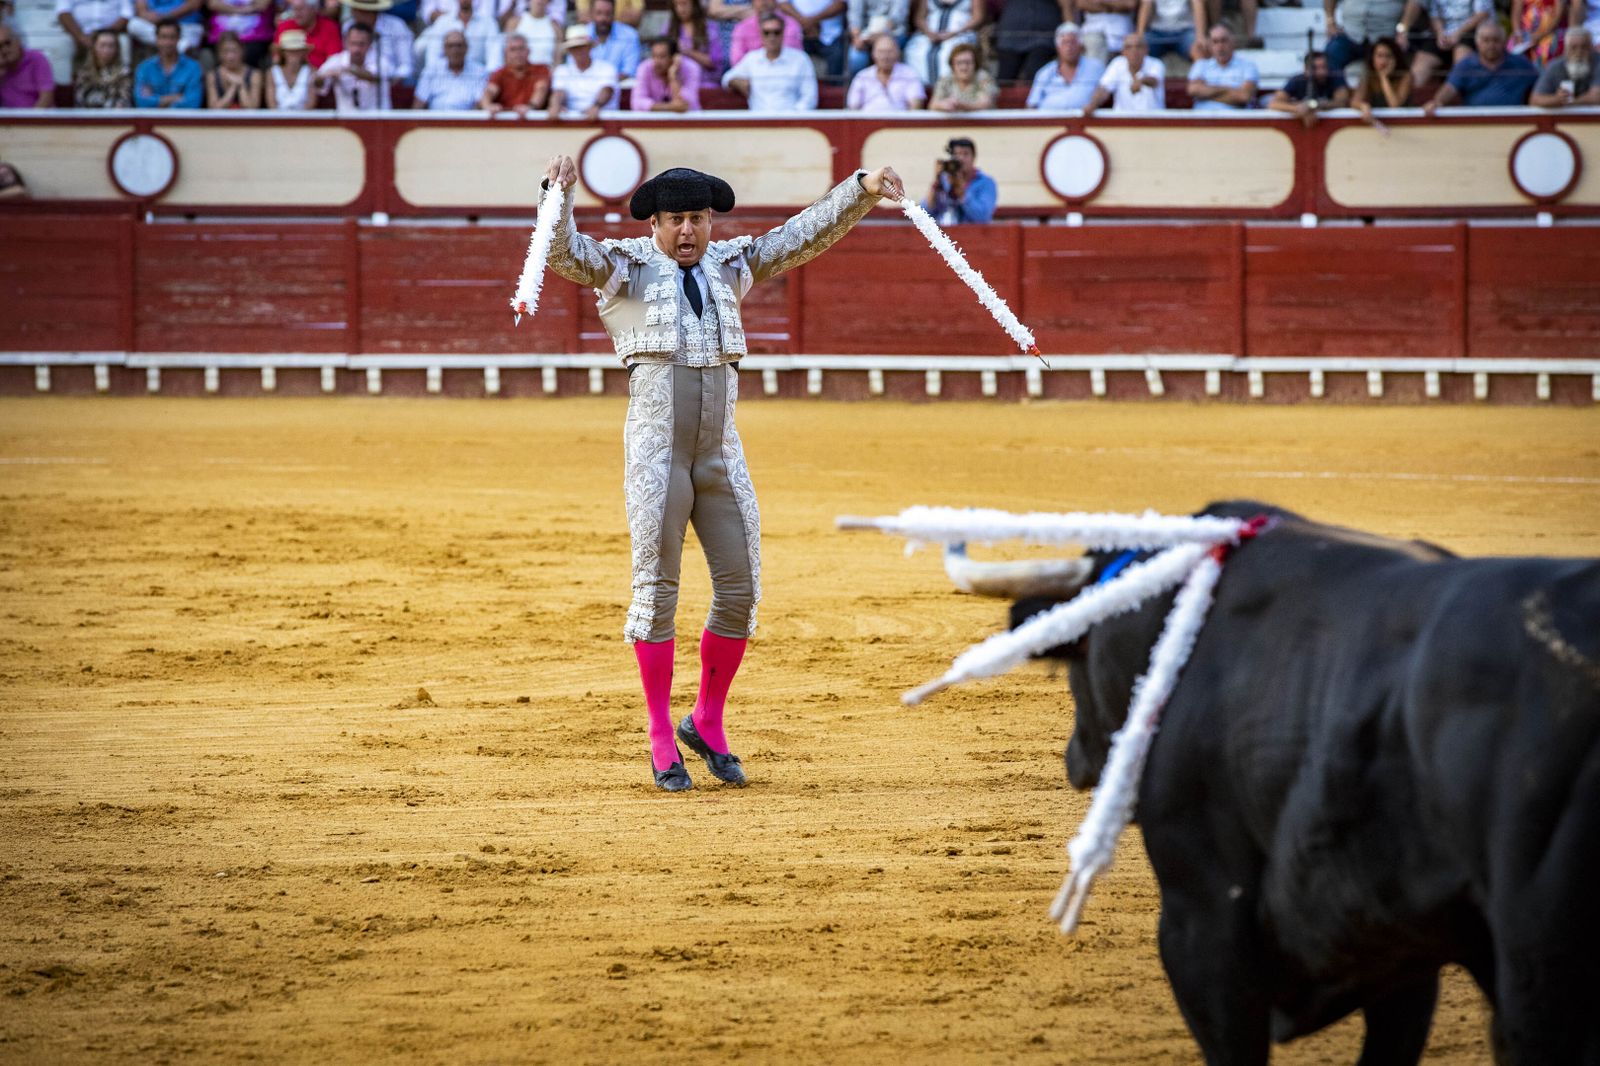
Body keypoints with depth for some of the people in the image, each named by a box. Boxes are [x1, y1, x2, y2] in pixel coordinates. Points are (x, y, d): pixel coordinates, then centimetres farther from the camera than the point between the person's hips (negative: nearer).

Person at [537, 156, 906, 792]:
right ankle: (662, 740, 6)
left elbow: (804, 235, 16)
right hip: (655, 452, -4)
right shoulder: (625, 267, 2)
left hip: (720, 454, 4)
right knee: (656, 589, -3)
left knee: (740, 588, 2)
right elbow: (563, 253, -15)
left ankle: (708, 723, 19)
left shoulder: (731, 265, 14)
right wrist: (559, 196, -33)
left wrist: (862, 191, 6)